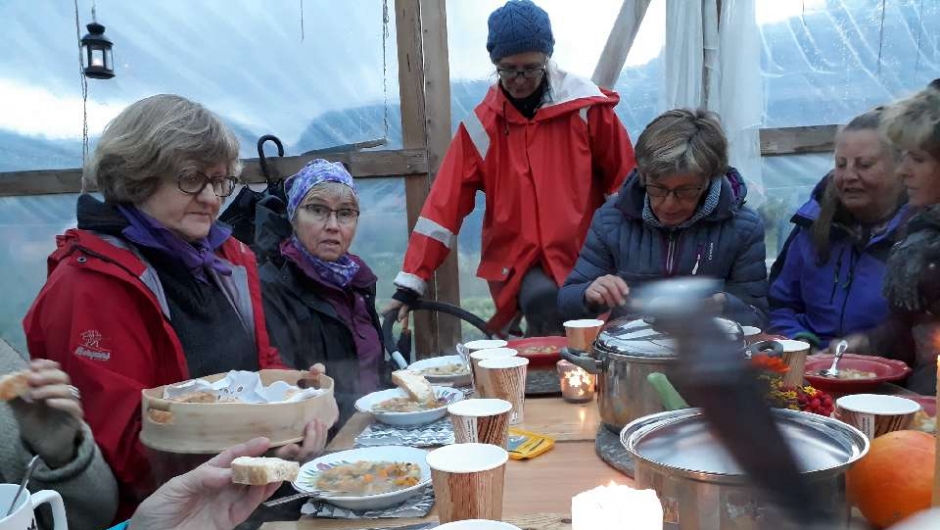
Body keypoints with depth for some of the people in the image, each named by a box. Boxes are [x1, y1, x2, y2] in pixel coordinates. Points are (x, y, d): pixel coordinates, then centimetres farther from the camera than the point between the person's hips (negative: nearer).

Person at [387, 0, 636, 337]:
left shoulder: (587, 106, -6)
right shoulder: (481, 124, -2)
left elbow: (626, 183, 3)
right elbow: (445, 205, -4)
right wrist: (410, 284, -7)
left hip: (583, 258, 0)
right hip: (519, 263, 0)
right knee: (542, 300, -27)